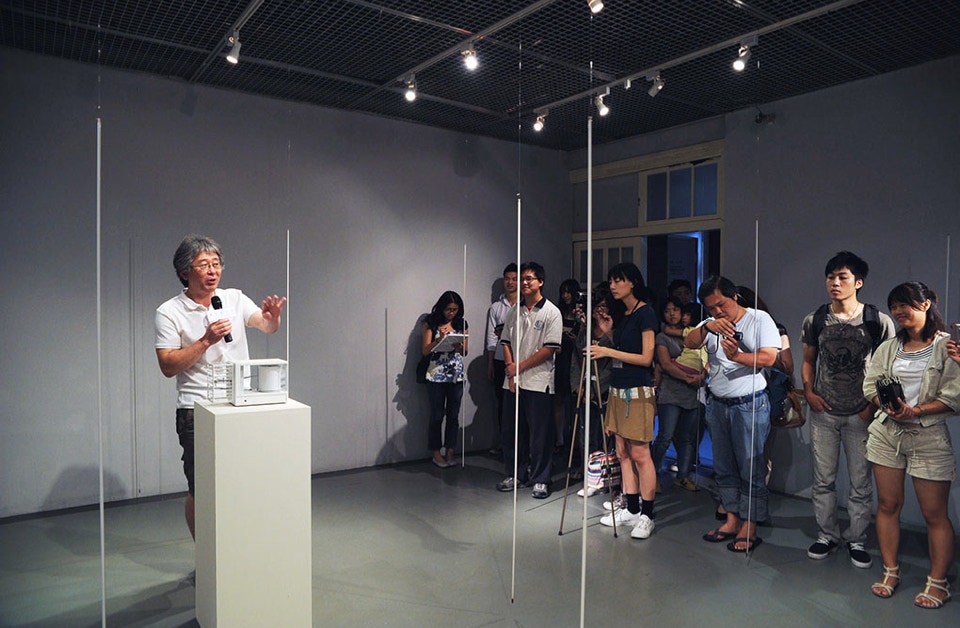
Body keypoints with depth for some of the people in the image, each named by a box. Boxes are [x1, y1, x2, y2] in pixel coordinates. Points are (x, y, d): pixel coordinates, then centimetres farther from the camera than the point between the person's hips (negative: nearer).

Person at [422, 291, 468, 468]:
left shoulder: (461, 324, 7)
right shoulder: (431, 323, -2)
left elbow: (465, 351, 8)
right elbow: (425, 350, -5)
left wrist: (459, 346, -15)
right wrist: (440, 339, -21)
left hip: (457, 375, 3)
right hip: (436, 376, -3)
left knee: (453, 415, 8)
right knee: (437, 415, 4)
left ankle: (450, 451, 20)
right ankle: (436, 452, 16)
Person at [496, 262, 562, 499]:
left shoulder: (551, 312, -5)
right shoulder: (515, 311, 11)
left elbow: (550, 349, -12)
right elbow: (506, 342, 10)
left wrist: (519, 367, -11)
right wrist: (511, 372, -4)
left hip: (538, 382, -5)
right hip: (513, 381, 5)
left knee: (539, 434, 1)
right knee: (511, 431, 11)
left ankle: (540, 480, 13)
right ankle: (515, 475, 26)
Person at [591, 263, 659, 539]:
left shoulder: (645, 313, -10)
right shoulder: (621, 314, 14)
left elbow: (645, 358, -15)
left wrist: (609, 351, -18)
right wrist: (608, 333, 6)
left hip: (638, 391, -8)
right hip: (618, 389, 9)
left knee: (640, 453, -4)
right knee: (623, 452, 11)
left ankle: (646, 516, 6)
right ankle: (631, 509, 20)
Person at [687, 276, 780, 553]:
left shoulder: (760, 319, -6)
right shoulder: (711, 324, 9)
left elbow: (769, 358, -15)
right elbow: (690, 343, -8)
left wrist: (737, 356, -29)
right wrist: (707, 327, -26)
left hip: (749, 405, -6)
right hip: (717, 405, 6)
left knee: (750, 468, 1)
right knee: (724, 468, 13)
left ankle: (749, 528, 10)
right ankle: (732, 520, 25)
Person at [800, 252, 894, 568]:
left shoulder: (878, 322, -6)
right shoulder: (815, 320, 1)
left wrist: (875, 405, -7)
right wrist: (808, 392, -2)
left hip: (860, 415, -2)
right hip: (823, 413, 2)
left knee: (861, 483, 8)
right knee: (823, 479, 11)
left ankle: (857, 540, 24)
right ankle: (827, 535, 26)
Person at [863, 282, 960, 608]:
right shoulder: (889, 347, 11)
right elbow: (870, 385, 8)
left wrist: (915, 411, -20)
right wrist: (887, 406, -11)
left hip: (929, 435, -4)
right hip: (886, 432, 4)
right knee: (887, 504, 9)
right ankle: (890, 572, 22)